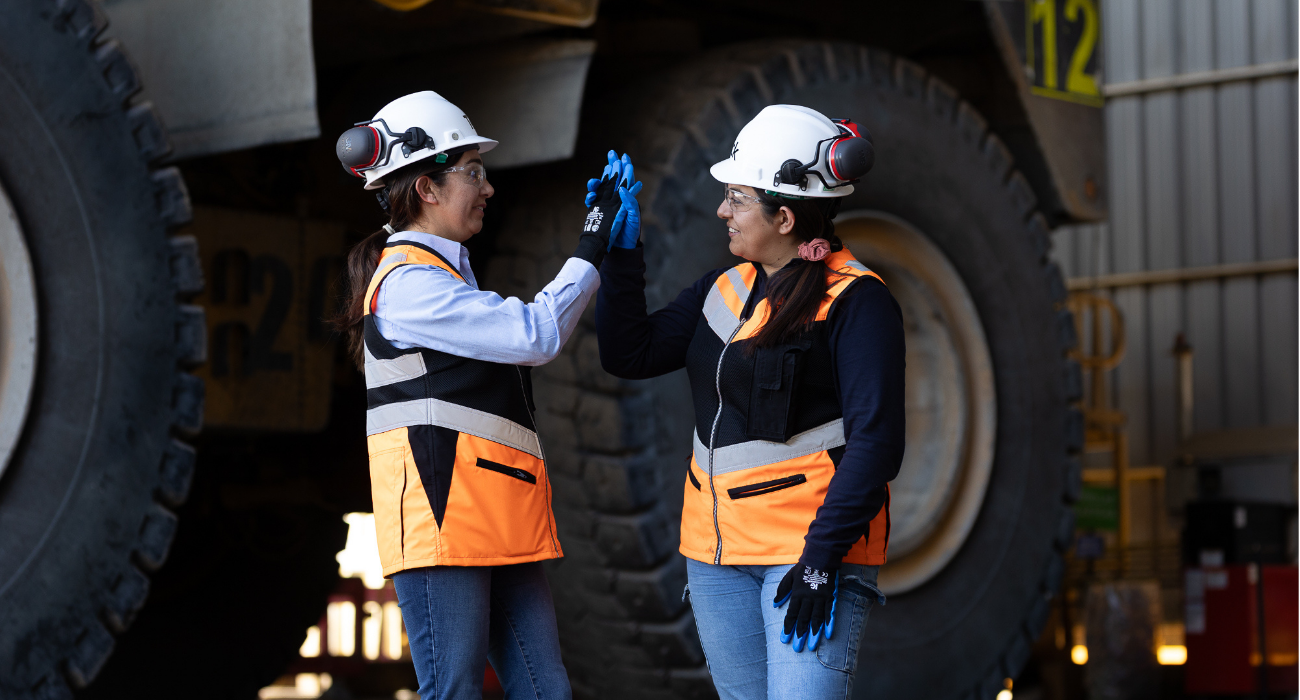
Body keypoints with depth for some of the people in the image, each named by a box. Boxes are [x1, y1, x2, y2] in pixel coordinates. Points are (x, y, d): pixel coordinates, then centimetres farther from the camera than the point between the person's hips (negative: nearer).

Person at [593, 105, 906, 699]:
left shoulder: (854, 301, -10)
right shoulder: (723, 290, 12)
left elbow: (875, 441, -15)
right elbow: (628, 353, 11)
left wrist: (822, 558, -21)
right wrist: (620, 251, 3)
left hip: (812, 546, -7)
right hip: (717, 554, 7)